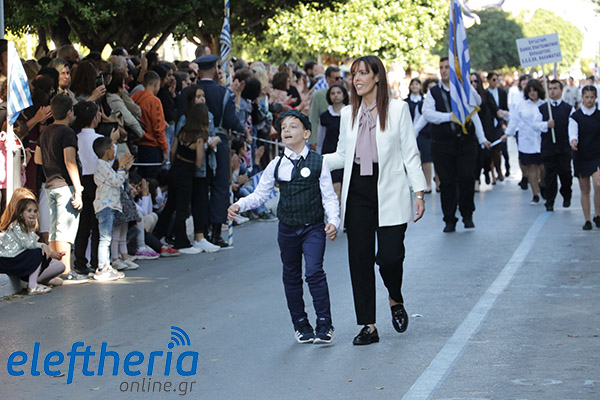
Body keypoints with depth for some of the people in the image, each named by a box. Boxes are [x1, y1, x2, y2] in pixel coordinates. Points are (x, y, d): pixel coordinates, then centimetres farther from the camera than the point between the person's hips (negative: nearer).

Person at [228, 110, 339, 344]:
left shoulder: (318, 162, -3)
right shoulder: (276, 166, 3)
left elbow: (329, 197, -2)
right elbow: (260, 194, 7)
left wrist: (333, 221, -16)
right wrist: (239, 205, -10)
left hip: (313, 228, -4)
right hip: (287, 228, 4)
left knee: (314, 271, -16)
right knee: (291, 276, 10)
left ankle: (324, 325, -9)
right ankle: (300, 325, 22)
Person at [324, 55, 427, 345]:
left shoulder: (397, 109, 3)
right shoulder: (348, 114, 12)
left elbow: (410, 154, 2)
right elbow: (342, 156, 16)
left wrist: (419, 192, -4)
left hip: (390, 193, -3)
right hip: (358, 192, 3)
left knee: (389, 256, -11)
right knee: (360, 259, -1)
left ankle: (396, 300, 22)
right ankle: (368, 326, 6)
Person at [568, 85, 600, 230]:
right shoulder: (575, 116, -1)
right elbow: (573, 131, -16)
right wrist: (573, 141, -36)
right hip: (581, 156, 0)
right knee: (585, 190, 6)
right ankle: (587, 220, 15)